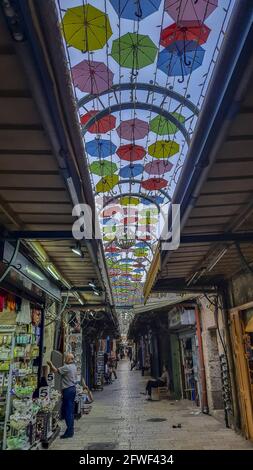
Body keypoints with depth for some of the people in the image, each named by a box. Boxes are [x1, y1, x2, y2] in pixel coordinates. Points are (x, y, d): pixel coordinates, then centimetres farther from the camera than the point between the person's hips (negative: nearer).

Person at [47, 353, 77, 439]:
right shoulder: (74, 366, 12)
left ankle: (69, 431, 1)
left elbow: (56, 371, -17)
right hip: (73, 388, 9)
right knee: (70, 410, 14)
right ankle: (71, 430, 20)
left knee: (67, 411, -3)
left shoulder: (66, 367, -16)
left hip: (68, 390, -9)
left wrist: (50, 364, -6)